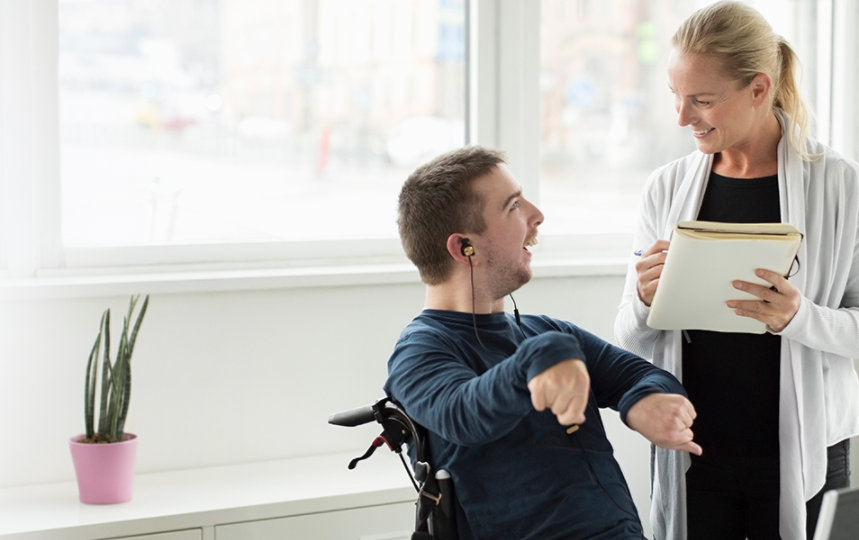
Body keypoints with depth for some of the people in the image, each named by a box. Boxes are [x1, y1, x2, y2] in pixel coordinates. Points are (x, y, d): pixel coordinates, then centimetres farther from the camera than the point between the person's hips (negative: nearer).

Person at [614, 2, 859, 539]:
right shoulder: (668, 187, 3)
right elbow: (629, 340, 6)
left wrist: (799, 317, -23)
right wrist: (644, 302, -15)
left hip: (801, 453, -2)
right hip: (692, 452, 2)